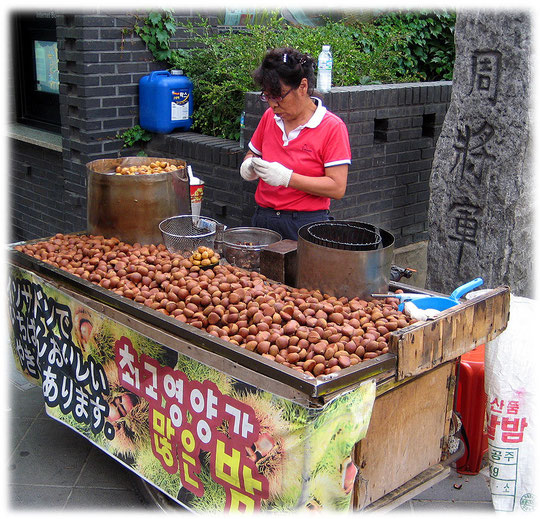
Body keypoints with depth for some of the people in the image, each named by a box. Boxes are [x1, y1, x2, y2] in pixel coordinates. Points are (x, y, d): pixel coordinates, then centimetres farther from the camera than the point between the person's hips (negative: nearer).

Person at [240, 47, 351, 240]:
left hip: (307, 223, -4)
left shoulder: (332, 127, -8)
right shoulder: (269, 117, 9)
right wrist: (248, 166, -1)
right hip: (263, 218, 5)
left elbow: (337, 188, -14)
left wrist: (287, 177, -22)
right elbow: (252, 154, 24)